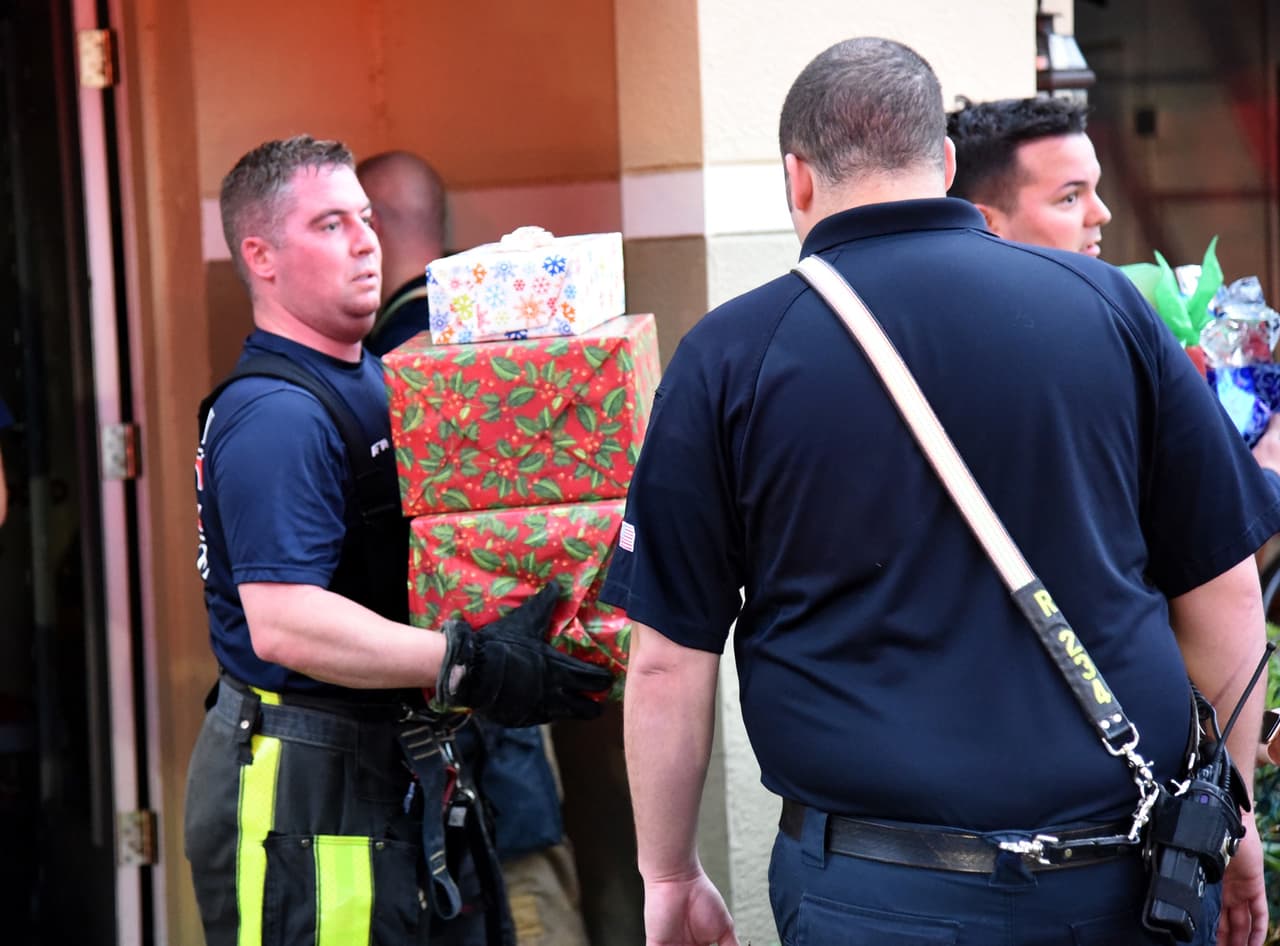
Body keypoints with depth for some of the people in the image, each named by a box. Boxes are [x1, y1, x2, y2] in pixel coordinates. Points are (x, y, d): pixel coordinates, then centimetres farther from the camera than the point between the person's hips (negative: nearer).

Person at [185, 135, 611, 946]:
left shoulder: (373, 382, 14)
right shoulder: (273, 414, -17)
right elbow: (282, 625, -28)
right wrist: (468, 665, -30)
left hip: (406, 776, 10)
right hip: (306, 791, -10)